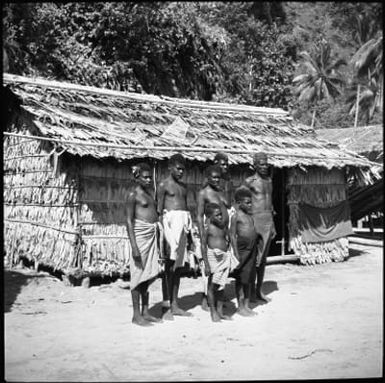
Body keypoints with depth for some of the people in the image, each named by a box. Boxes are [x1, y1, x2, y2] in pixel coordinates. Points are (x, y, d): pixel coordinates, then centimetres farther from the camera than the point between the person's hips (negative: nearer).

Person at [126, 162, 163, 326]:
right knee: (139, 274, -3)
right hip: (140, 235, -8)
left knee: (148, 275, 11)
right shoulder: (133, 195, -7)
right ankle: (136, 315, 4)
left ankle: (145, 312, 18)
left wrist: (159, 241, 17)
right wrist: (134, 246, -18)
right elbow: (129, 221, -11)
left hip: (152, 236, 8)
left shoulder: (149, 193, 16)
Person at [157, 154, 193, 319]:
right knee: (169, 265, -7)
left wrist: (189, 231, 17)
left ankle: (175, 305, 16)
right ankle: (166, 307, -3)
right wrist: (162, 230, -14)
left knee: (178, 266, 9)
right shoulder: (164, 185, -2)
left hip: (183, 225, 7)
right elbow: (159, 210, -6)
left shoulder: (183, 186, 18)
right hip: (171, 223, -7)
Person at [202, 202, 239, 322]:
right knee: (212, 285, 2)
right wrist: (206, 264, -14)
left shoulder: (224, 226, 6)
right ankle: (213, 312, 12)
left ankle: (220, 311, 20)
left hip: (225, 256, 6)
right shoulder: (208, 228, -10)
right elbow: (203, 246, -11)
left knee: (221, 285, 12)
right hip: (213, 257, -6)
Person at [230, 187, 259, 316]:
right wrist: (236, 253, -15)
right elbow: (232, 235, -10)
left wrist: (255, 249, 18)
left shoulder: (249, 215, 13)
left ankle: (247, 305, 21)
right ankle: (240, 306, 10)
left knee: (249, 279, 12)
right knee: (241, 279, 2)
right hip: (242, 249, -7)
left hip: (252, 249, 7)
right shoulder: (236, 216, -8)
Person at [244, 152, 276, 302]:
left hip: (268, 220, 7)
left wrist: (273, 225, 18)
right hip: (256, 220, -7)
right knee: (254, 257, -7)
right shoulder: (249, 181, -7)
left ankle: (259, 291, 19)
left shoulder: (269, 180, 14)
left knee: (264, 258, 11)